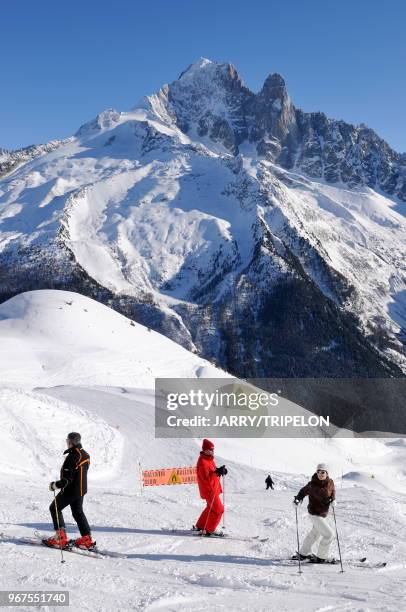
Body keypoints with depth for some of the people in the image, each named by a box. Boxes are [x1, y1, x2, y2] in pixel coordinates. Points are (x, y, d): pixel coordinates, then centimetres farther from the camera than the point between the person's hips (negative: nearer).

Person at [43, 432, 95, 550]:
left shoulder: (72, 456, -23)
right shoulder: (85, 454, 6)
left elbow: (67, 478, -25)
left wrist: (55, 485, -13)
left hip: (71, 490, -9)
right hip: (81, 489, 9)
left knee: (55, 508, 7)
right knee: (78, 512, 18)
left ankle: (61, 537, 3)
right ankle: (86, 538, 14)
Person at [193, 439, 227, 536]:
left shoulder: (209, 459, 10)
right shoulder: (202, 462, -21)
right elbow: (206, 478, -28)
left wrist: (220, 471, -2)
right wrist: (217, 472, -38)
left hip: (213, 489, 10)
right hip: (209, 490, -10)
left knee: (211, 508, 20)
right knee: (218, 509, -8)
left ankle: (199, 526, 31)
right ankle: (208, 530, 1)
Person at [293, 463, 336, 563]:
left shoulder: (330, 482, -8)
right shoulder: (312, 484, -21)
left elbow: (332, 491, 11)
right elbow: (303, 491, -5)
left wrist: (333, 500, -7)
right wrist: (298, 499, -21)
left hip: (324, 513, 8)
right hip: (315, 514, -8)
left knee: (315, 532, 25)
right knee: (329, 534, -9)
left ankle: (304, 553, 45)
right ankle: (321, 557, 8)